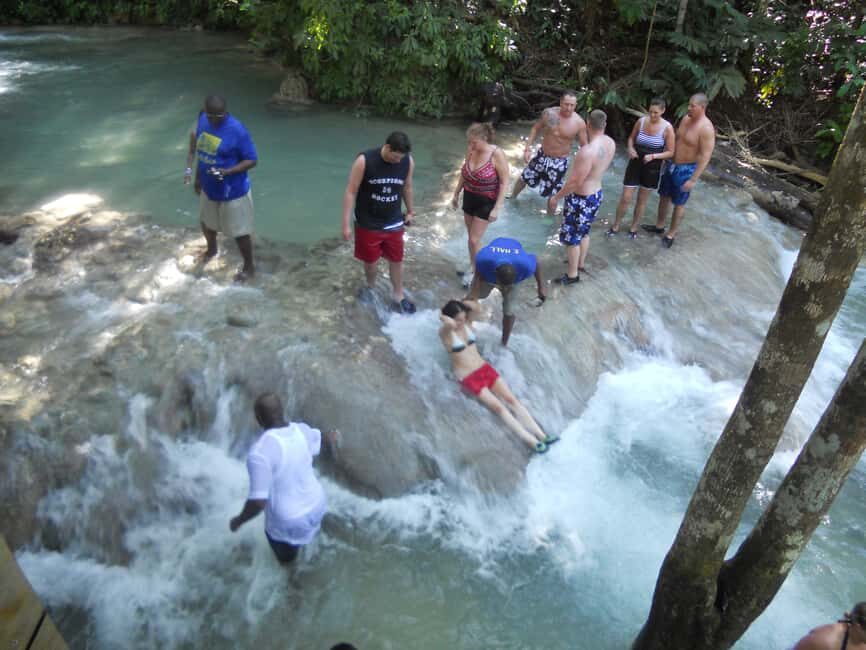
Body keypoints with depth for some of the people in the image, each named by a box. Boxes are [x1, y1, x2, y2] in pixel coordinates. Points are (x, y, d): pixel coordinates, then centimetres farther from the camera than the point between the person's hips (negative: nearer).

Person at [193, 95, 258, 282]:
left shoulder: (237, 130, -24)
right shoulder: (203, 120, -3)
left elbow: (252, 160, -19)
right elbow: (201, 151, 10)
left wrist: (227, 171, -32)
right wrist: (198, 177, 15)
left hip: (233, 192, -7)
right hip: (209, 188, 7)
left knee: (240, 232, 7)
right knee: (207, 223, 26)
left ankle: (249, 267, 28)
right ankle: (211, 249, 56)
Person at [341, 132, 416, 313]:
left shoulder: (408, 161, -13)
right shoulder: (364, 161, -23)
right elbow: (351, 192, -16)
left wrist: (409, 211, 18)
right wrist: (346, 224, -16)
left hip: (394, 223, 2)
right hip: (368, 224, -2)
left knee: (396, 260, 12)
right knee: (370, 260, 15)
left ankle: (398, 297, 31)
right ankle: (370, 286, 44)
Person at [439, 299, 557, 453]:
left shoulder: (467, 322, 3)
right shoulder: (445, 333, -13)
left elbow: (478, 308, -17)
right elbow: (450, 324, -38)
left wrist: (461, 303, -7)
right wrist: (442, 317, -19)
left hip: (485, 369, 6)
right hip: (469, 379, -6)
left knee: (511, 399, -4)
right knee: (499, 407, -13)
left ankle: (541, 436, -5)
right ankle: (531, 442, -15)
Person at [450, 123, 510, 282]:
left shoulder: (497, 154, -22)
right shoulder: (470, 150, -7)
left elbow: (504, 182, -17)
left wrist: (497, 208, -19)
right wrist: (456, 194, 15)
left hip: (486, 202, -5)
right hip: (469, 197, 5)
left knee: (474, 240, -3)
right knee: (471, 237, 16)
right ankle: (472, 266, 36)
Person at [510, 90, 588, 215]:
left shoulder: (579, 123, -19)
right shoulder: (549, 113, -13)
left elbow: (584, 146, -10)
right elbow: (536, 128, 3)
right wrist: (527, 148, -4)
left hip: (559, 162, -3)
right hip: (542, 155, 3)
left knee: (552, 195, 3)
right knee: (524, 178, 21)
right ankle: (511, 199, 50)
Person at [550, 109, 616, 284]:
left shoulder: (587, 151, -33)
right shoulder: (611, 143, -6)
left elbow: (574, 183, -26)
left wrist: (556, 196, -13)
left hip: (581, 199, -8)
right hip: (596, 194, 8)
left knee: (572, 237, 8)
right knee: (584, 232, 26)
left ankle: (572, 275, 21)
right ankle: (580, 264, 44)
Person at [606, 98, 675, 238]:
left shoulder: (667, 128, -13)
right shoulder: (641, 121, -6)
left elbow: (670, 152, -9)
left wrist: (653, 156, -24)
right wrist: (630, 148, -10)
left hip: (652, 168, -1)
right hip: (635, 164, 1)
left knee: (642, 200, 13)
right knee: (625, 198, 1)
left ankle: (633, 227, 31)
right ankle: (615, 226, 20)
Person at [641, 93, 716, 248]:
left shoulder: (706, 128, -22)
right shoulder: (686, 118, 1)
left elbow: (705, 157, -22)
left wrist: (693, 180, -24)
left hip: (686, 169, -7)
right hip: (671, 164, 7)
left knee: (679, 203, 6)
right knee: (664, 196, 19)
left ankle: (671, 234, 20)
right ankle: (659, 226, 37)